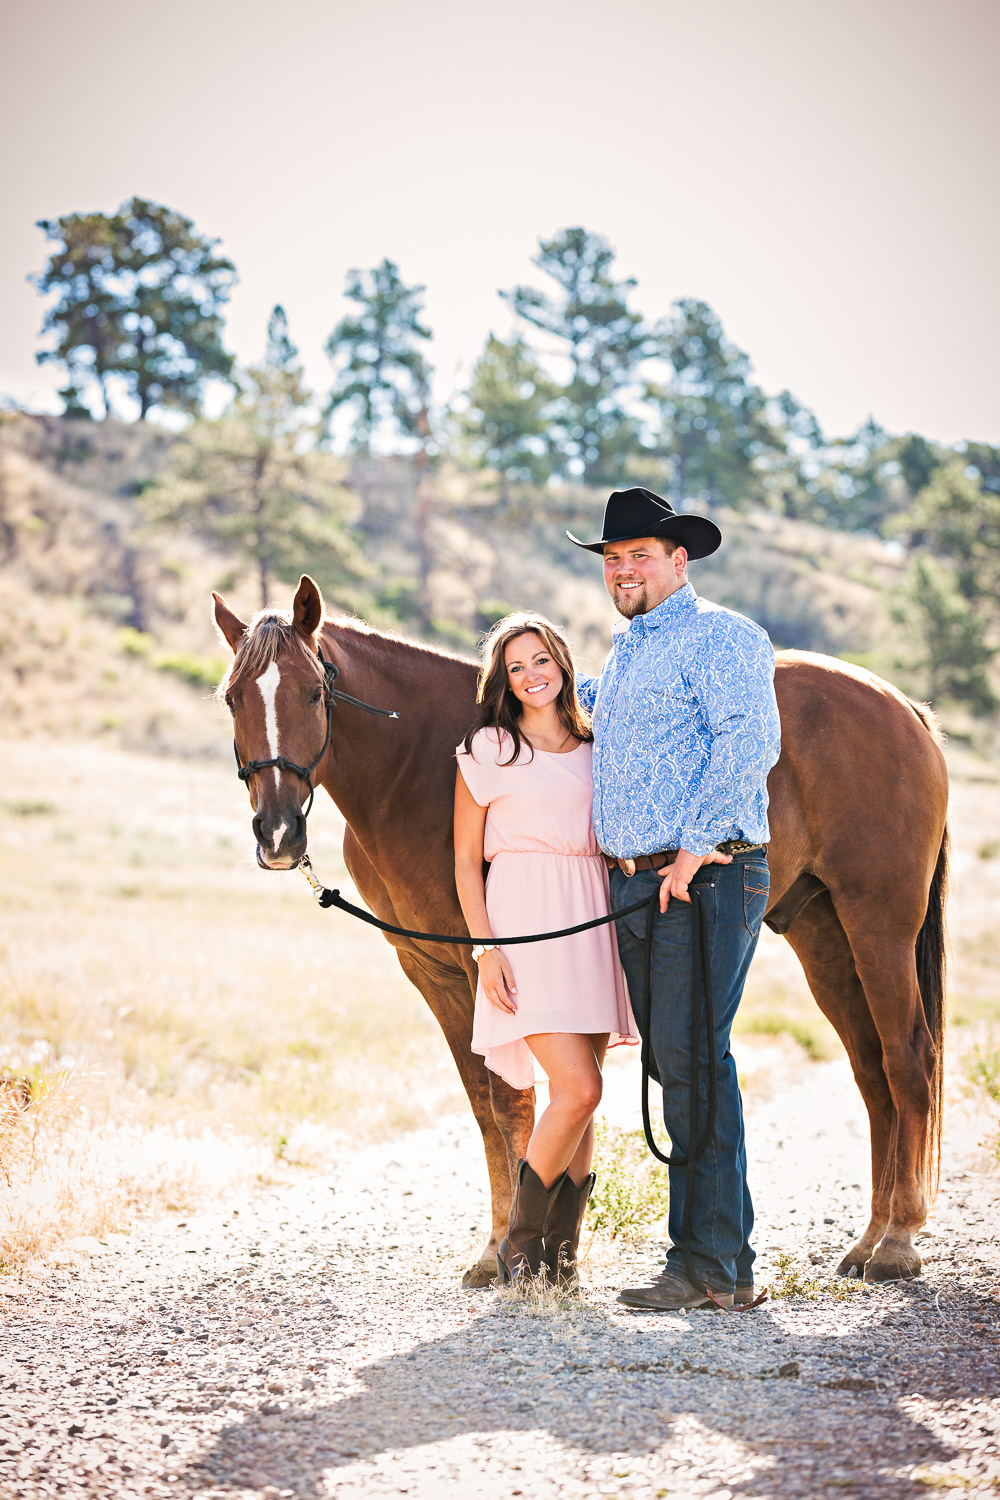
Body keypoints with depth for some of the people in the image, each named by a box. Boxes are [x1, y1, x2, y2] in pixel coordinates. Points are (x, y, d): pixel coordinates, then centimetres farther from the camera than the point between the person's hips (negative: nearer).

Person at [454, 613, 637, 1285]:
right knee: (580, 1090, -14)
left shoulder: (594, 746, 14)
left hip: (593, 923, 5)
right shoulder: (487, 750, 1)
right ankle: (519, 1243, 2)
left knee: (578, 1100, 5)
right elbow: (467, 859, 0)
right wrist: (486, 949, -10)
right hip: (527, 925, -5)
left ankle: (562, 1251, 14)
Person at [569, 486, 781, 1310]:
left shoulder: (720, 637, -6)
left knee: (692, 1061, -11)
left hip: (704, 880, -9)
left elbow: (749, 742, -19)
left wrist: (698, 845, -23)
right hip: (634, 882, 9)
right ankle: (710, 1248, 15)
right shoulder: (625, 653, 22)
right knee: (673, 1064, 9)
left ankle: (713, 1265, -8)